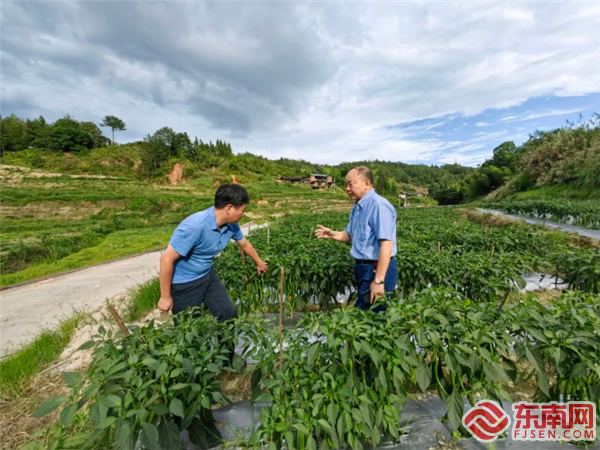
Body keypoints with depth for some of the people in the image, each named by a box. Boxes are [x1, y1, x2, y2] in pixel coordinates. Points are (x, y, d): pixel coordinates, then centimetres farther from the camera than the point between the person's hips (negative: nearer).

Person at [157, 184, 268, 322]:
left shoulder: (231, 225, -10)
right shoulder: (195, 226, -34)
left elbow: (244, 244, 11)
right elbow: (166, 259, -27)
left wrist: (259, 262, 27)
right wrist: (165, 296, -18)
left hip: (207, 276, 7)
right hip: (184, 283, -6)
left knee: (229, 313, 8)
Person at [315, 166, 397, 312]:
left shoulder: (378, 205, -20)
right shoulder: (358, 207, 12)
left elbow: (387, 244, -26)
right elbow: (350, 235, 22)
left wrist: (379, 280, -27)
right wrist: (332, 235, 2)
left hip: (377, 270, -9)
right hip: (363, 268, 10)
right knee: (364, 314, 19)